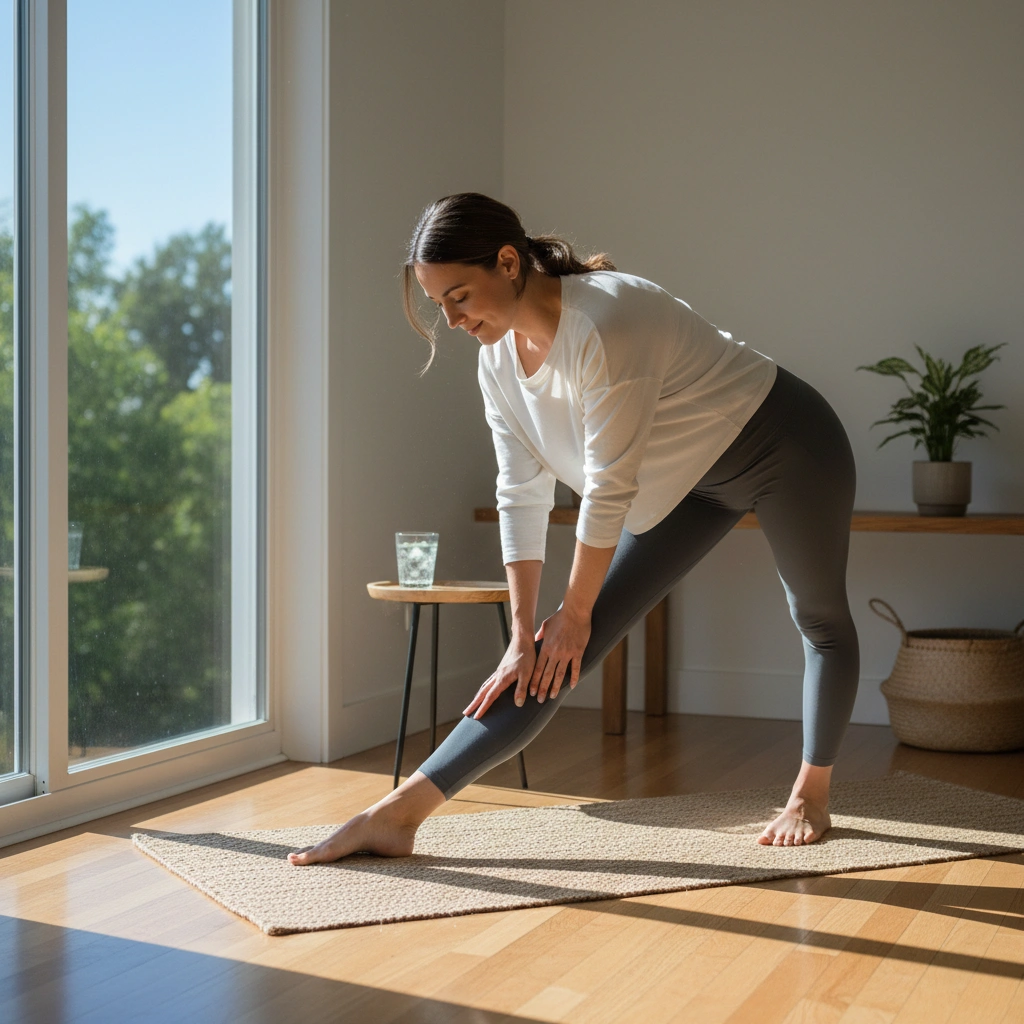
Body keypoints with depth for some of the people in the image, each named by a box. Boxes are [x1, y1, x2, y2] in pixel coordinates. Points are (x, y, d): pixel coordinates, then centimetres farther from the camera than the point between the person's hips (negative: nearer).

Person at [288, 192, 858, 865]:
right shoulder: (499, 359, -11)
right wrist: (523, 634, -12)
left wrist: (574, 611, -20)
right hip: (685, 482, 6)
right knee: (558, 656, -4)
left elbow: (610, 488, -30)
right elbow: (521, 496, -9)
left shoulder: (604, 321, -35)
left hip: (785, 449, -6)